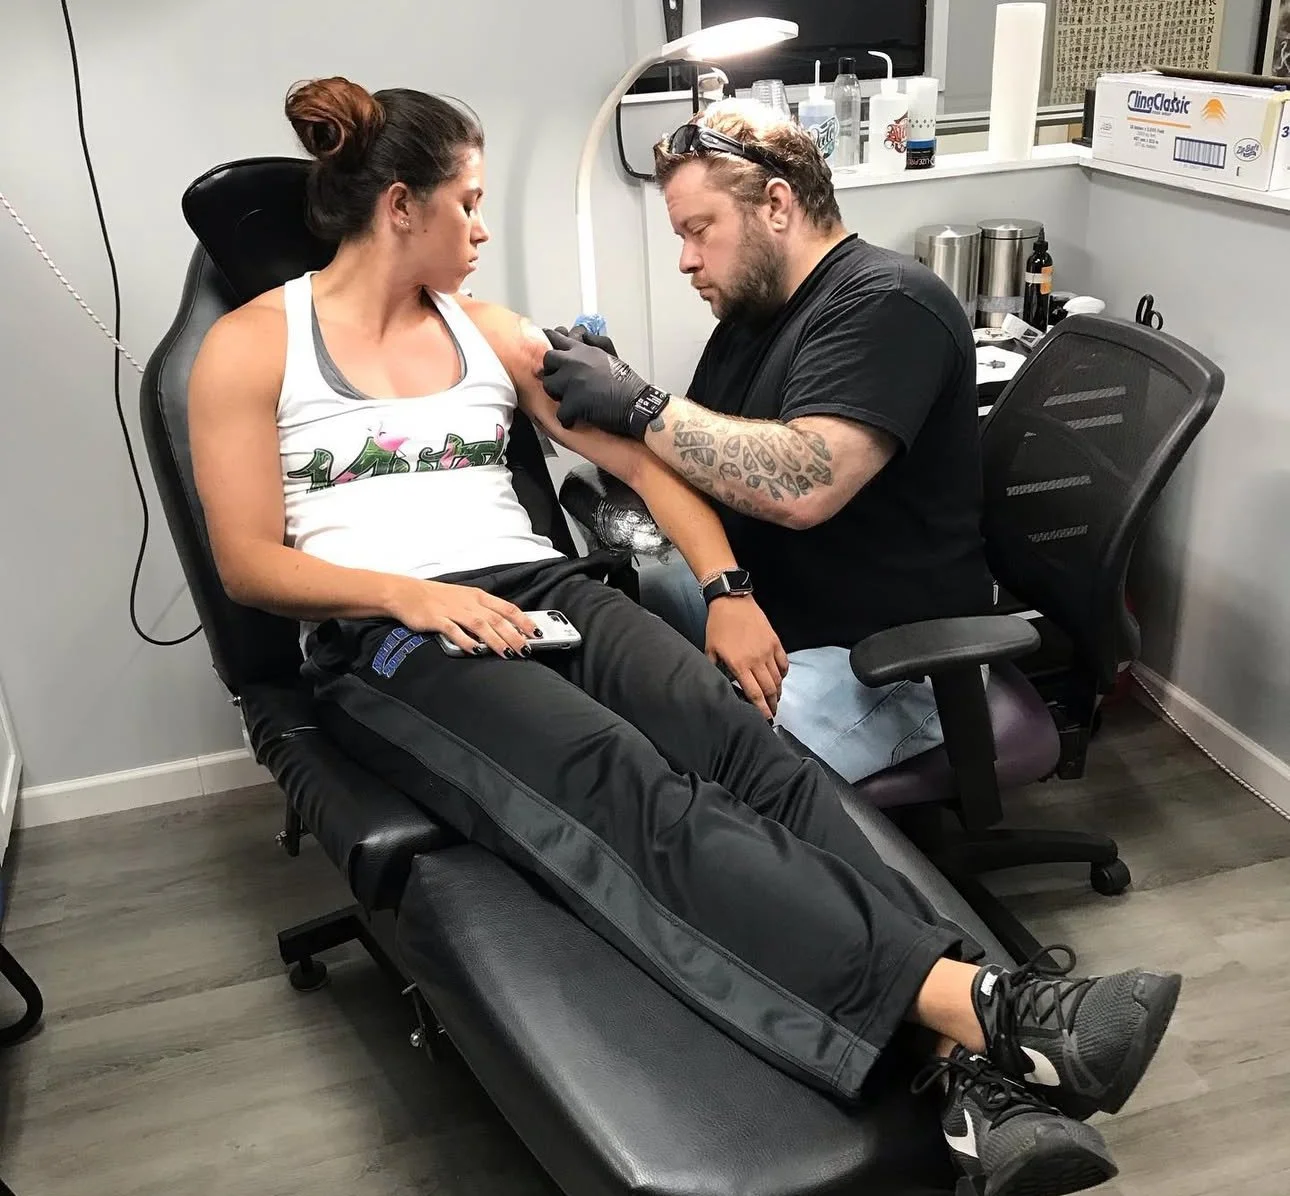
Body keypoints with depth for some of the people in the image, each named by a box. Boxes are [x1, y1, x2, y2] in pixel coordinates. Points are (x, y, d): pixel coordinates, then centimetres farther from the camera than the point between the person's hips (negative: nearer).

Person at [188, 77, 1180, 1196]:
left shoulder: (487, 331, 20)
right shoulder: (249, 347, 8)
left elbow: (642, 457, 16)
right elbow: (249, 562, 1)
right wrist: (411, 594, -16)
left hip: (550, 594, 4)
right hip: (387, 643, -4)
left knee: (746, 749, -27)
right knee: (634, 791, -33)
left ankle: (983, 1078, -40)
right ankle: (972, 1001, -47)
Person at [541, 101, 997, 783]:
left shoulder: (887, 304, -15)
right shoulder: (751, 310, 14)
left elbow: (801, 486, -31)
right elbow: (692, 466, 12)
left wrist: (636, 402, -23)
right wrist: (599, 394, -5)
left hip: (877, 656, -9)